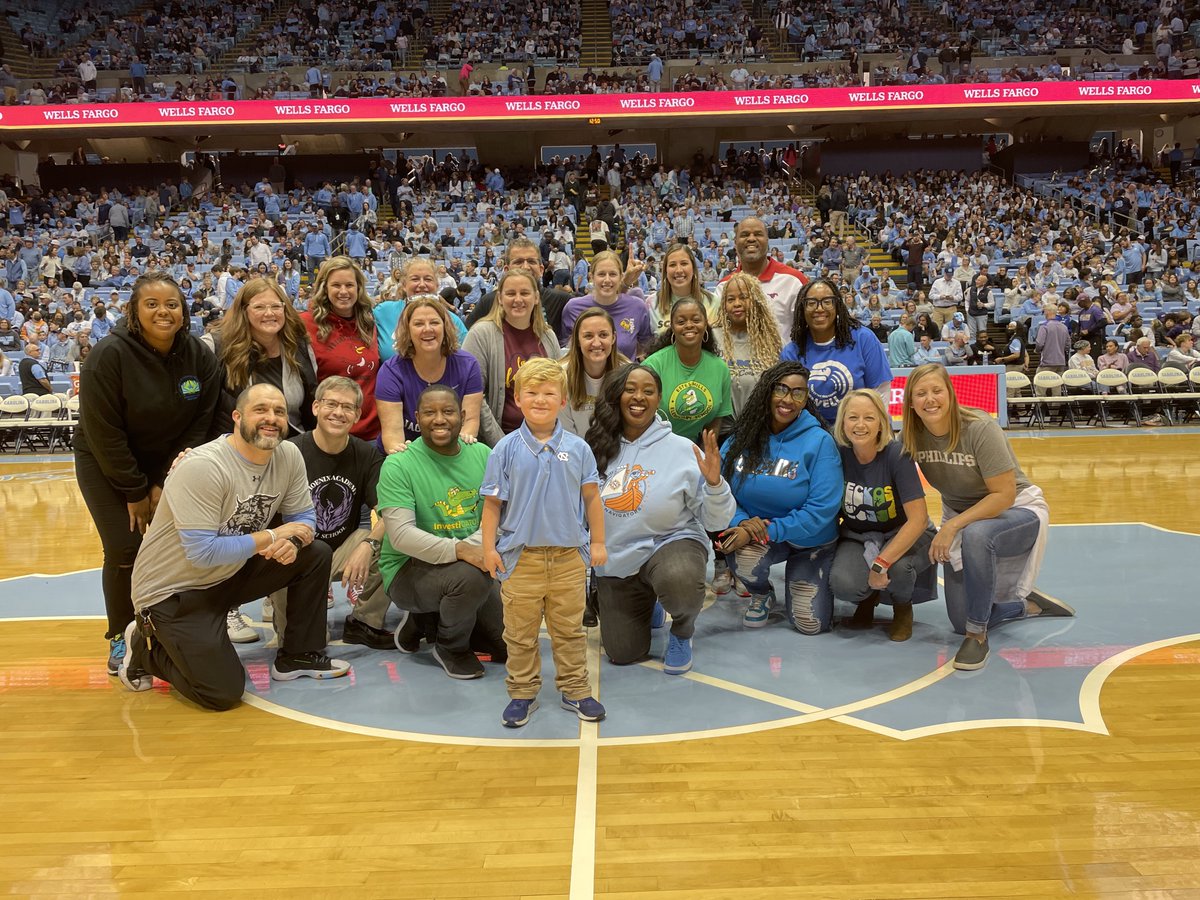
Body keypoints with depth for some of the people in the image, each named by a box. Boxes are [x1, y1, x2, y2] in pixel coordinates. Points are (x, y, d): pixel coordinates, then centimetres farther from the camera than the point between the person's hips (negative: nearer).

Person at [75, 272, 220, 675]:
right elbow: (104, 433, -21)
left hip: (169, 463, 3)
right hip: (106, 464, -3)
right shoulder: (108, 355, -23)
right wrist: (135, 492, -17)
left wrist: (165, 484, -14)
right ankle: (121, 637, 8)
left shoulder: (201, 357, -12)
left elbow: (200, 425, -10)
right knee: (125, 549, -12)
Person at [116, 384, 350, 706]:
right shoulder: (202, 468, -27)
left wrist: (293, 541, -23)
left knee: (316, 554, -7)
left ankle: (298, 656, 9)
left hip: (232, 572, 7)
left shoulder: (289, 456, -7)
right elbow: (202, 553, -30)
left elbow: (304, 517, 1)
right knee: (223, 693, -14)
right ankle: (146, 648, 13)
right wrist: (272, 536, -22)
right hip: (174, 589, -7)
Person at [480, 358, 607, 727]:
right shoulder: (507, 449, -5)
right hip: (520, 555, -1)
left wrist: (598, 542, 5)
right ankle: (522, 693, 25)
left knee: (569, 629, 13)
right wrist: (489, 547, -4)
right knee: (520, 632, 10)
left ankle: (574, 690, 27)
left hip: (569, 555, 1)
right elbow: (493, 503, -2)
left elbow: (591, 497, 5)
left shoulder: (577, 448, -1)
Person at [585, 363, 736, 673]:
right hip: (615, 560, 3)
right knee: (623, 654, 7)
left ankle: (682, 633, -2)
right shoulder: (598, 449, -2)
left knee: (679, 580, -39)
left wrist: (714, 484, -26)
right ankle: (648, 607, 42)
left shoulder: (682, 449, -10)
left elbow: (715, 522, -10)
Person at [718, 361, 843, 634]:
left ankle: (798, 579, 30)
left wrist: (769, 530, -28)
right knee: (745, 552, -34)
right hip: (758, 535, 1)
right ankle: (761, 595, 4)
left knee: (810, 624, -7)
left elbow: (822, 509, -21)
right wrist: (741, 521, -26)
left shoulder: (819, 441, -16)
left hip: (809, 541, -1)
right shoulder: (742, 437, -6)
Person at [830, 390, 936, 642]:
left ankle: (903, 608, 3)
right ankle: (868, 599, 11)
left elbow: (918, 519, -25)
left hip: (904, 535, -2)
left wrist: (881, 563, -32)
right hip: (857, 536, 2)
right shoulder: (838, 453, -13)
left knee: (895, 567, -35)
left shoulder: (896, 454, -21)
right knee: (842, 582, -28)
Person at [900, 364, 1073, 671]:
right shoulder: (911, 434, -14)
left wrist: (953, 526, -31)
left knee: (975, 534, -42)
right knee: (960, 622, 5)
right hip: (959, 515, 6)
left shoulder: (980, 428, -28)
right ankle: (1028, 604, 35)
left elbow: (1004, 495, -27)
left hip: (1016, 510, -5)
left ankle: (977, 636, -24)